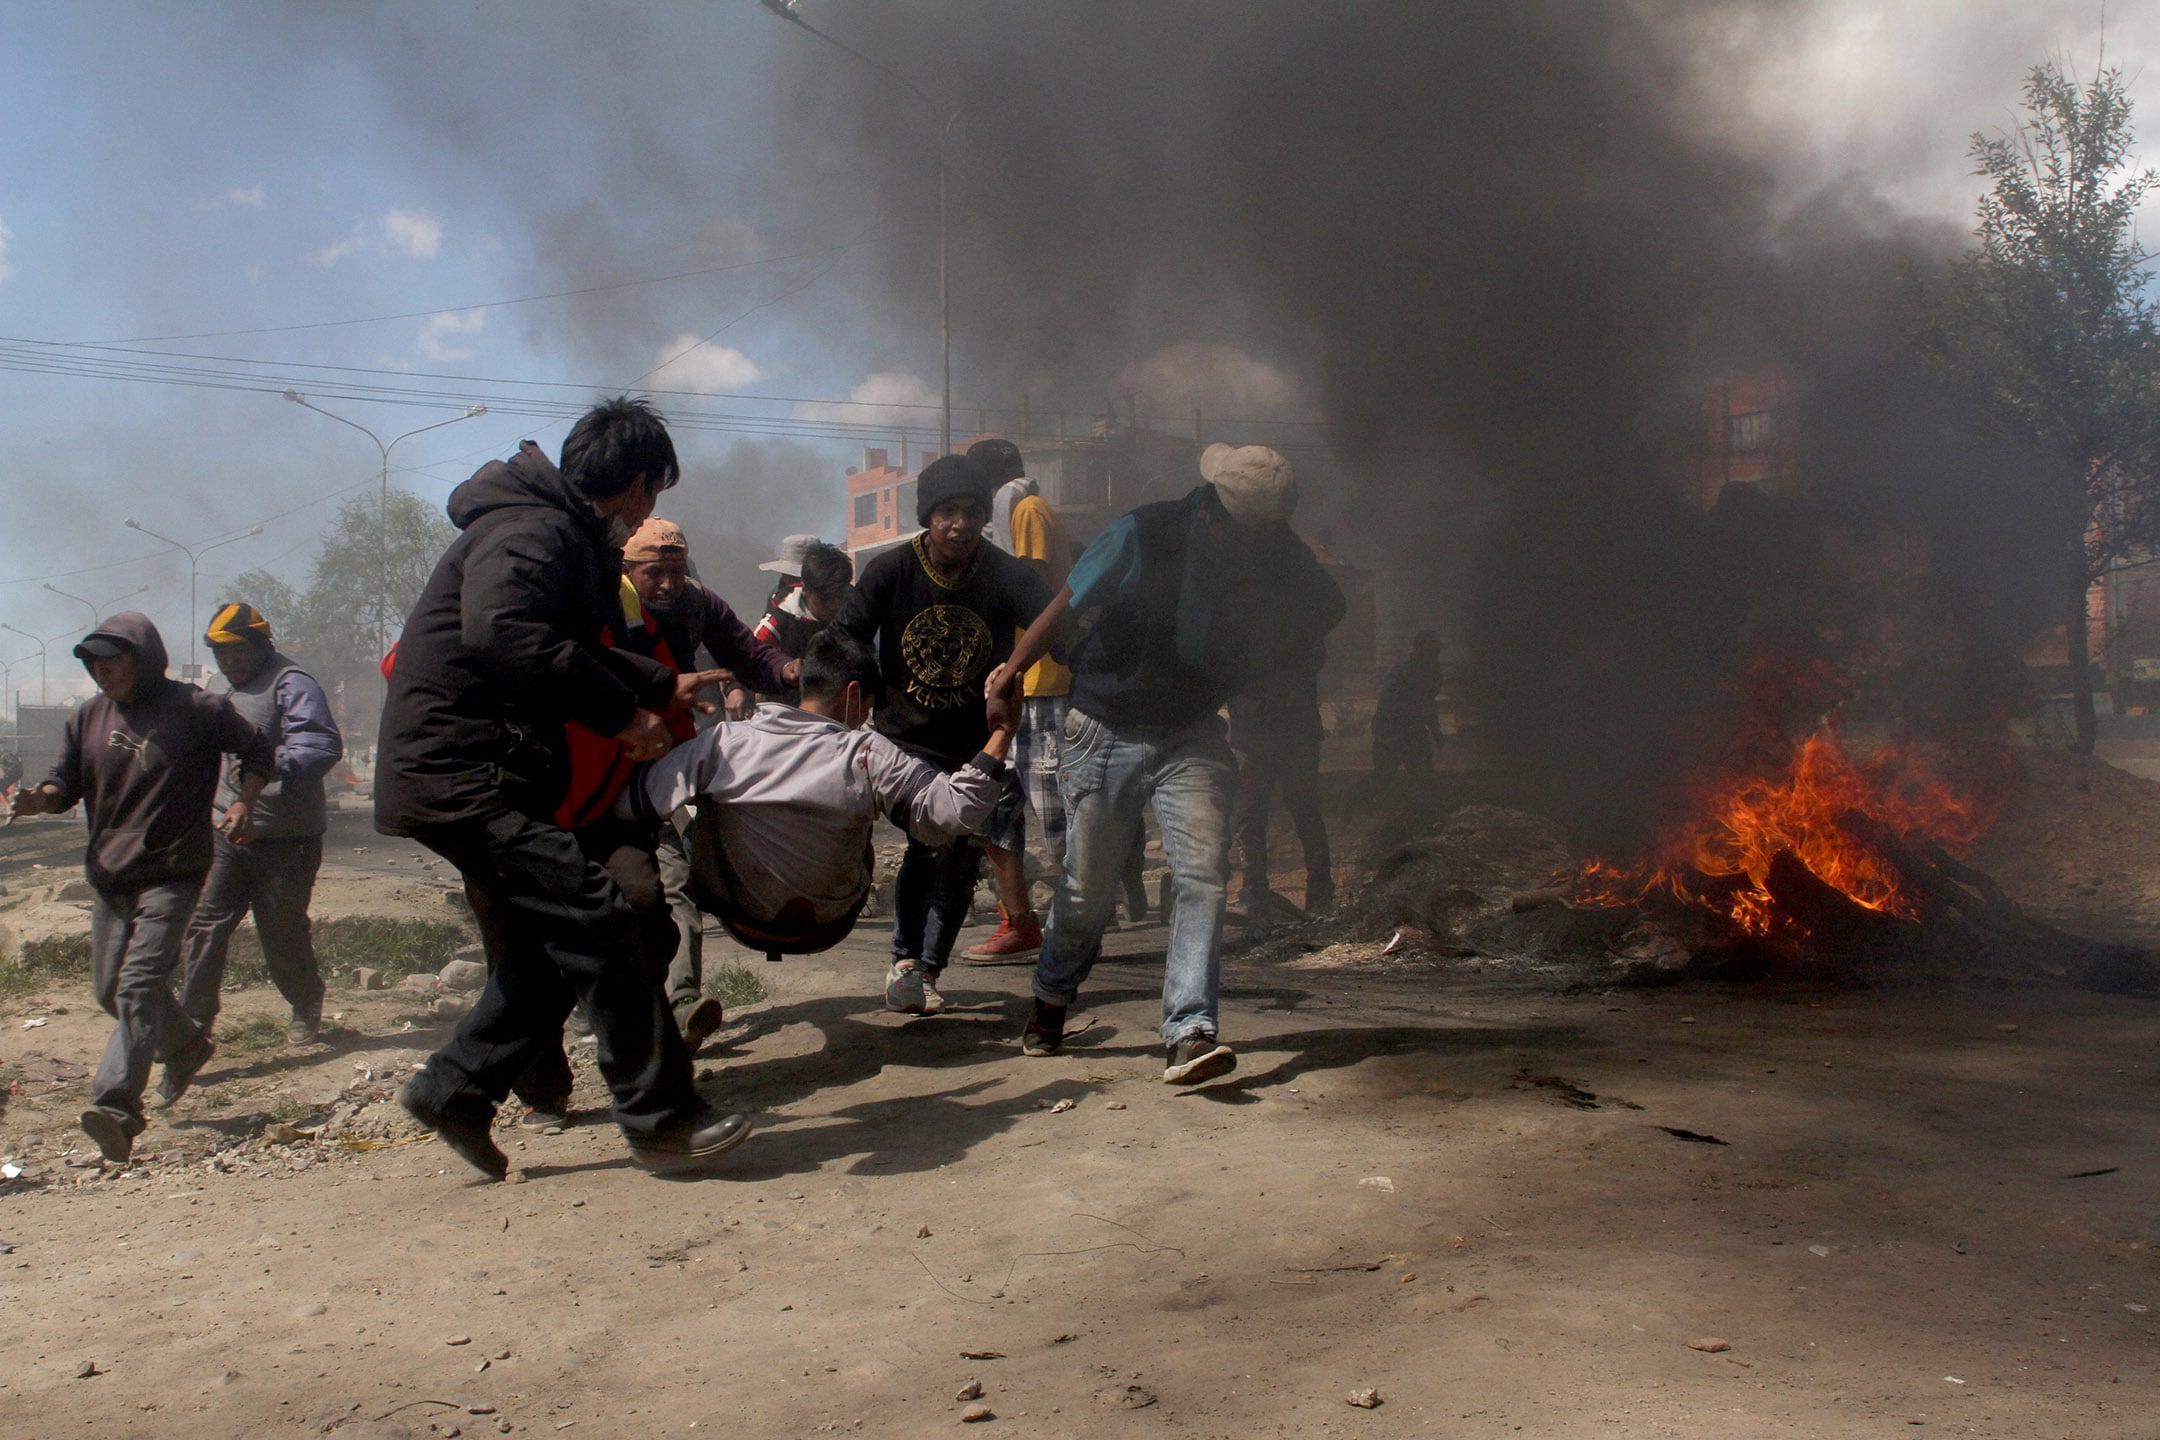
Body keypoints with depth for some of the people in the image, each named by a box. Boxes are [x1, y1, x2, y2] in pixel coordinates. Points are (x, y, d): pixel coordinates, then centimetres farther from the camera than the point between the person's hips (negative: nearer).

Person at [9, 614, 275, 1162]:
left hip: (171, 874, -7)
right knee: (111, 989, 15)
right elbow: (68, 784, 9)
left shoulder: (197, 710, -7)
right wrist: (43, 798, -14)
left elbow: (257, 752, 3)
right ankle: (186, 1046, 40)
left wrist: (243, 803, -12)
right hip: (107, 875, 7)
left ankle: (116, 1103, -24)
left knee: (139, 984, -18)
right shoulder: (89, 717, 7)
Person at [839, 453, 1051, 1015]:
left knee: (963, 858, 5)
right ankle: (905, 958, 3)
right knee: (929, 841, -18)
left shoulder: (1006, 575, -12)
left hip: (978, 743, 2)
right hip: (907, 738, -2)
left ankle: (927, 973, 23)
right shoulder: (890, 571, -10)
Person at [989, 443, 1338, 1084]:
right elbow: (1062, 610, -6)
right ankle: (1051, 1000, 34)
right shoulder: (1143, 536, -19)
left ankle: (1190, 1033, -17)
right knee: (1089, 887, 7)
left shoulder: (1280, 560, -9)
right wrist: (1008, 674, 3)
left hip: (1192, 737, 2)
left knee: (1203, 874, -17)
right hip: (1108, 734, -2)